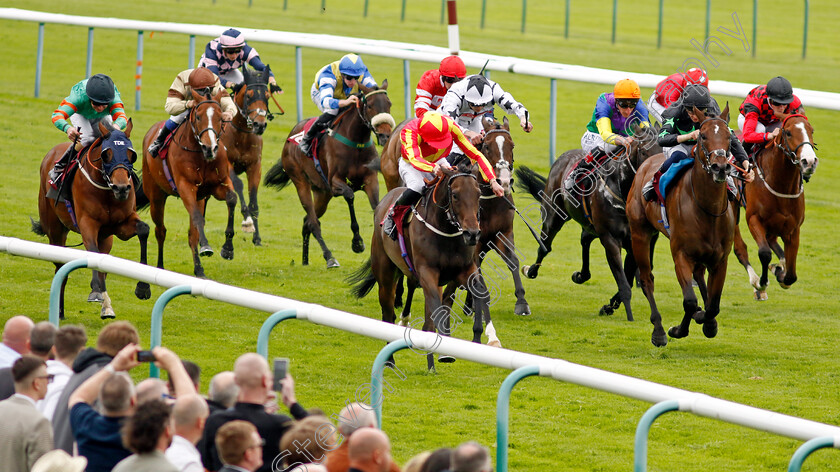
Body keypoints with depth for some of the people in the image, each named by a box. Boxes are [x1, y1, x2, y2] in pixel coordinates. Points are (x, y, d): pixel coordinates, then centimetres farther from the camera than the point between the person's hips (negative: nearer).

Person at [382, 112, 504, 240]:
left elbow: (475, 154, -27)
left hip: (438, 162, 3)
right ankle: (394, 213, -7)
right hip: (410, 164, -3)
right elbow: (414, 158, -55)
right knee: (416, 188, -35)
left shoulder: (450, 127, -30)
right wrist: (434, 168, -75)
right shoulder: (409, 132, -39)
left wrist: (493, 181, -36)